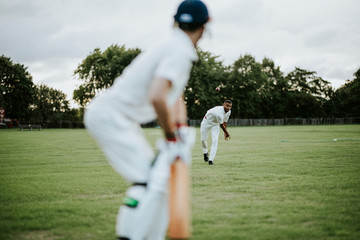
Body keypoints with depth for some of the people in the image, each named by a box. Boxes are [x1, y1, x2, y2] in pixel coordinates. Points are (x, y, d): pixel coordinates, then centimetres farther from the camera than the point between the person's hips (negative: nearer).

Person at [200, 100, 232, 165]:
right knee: (203, 139, 3)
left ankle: (211, 159, -12)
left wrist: (225, 132, 3)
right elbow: (221, 125, -25)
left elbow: (225, 122, 2)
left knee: (215, 140, -13)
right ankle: (205, 153, 36)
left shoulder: (228, 111, -15)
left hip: (215, 124, 5)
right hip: (207, 122, -5)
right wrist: (227, 133, -11)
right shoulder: (219, 112, -39)